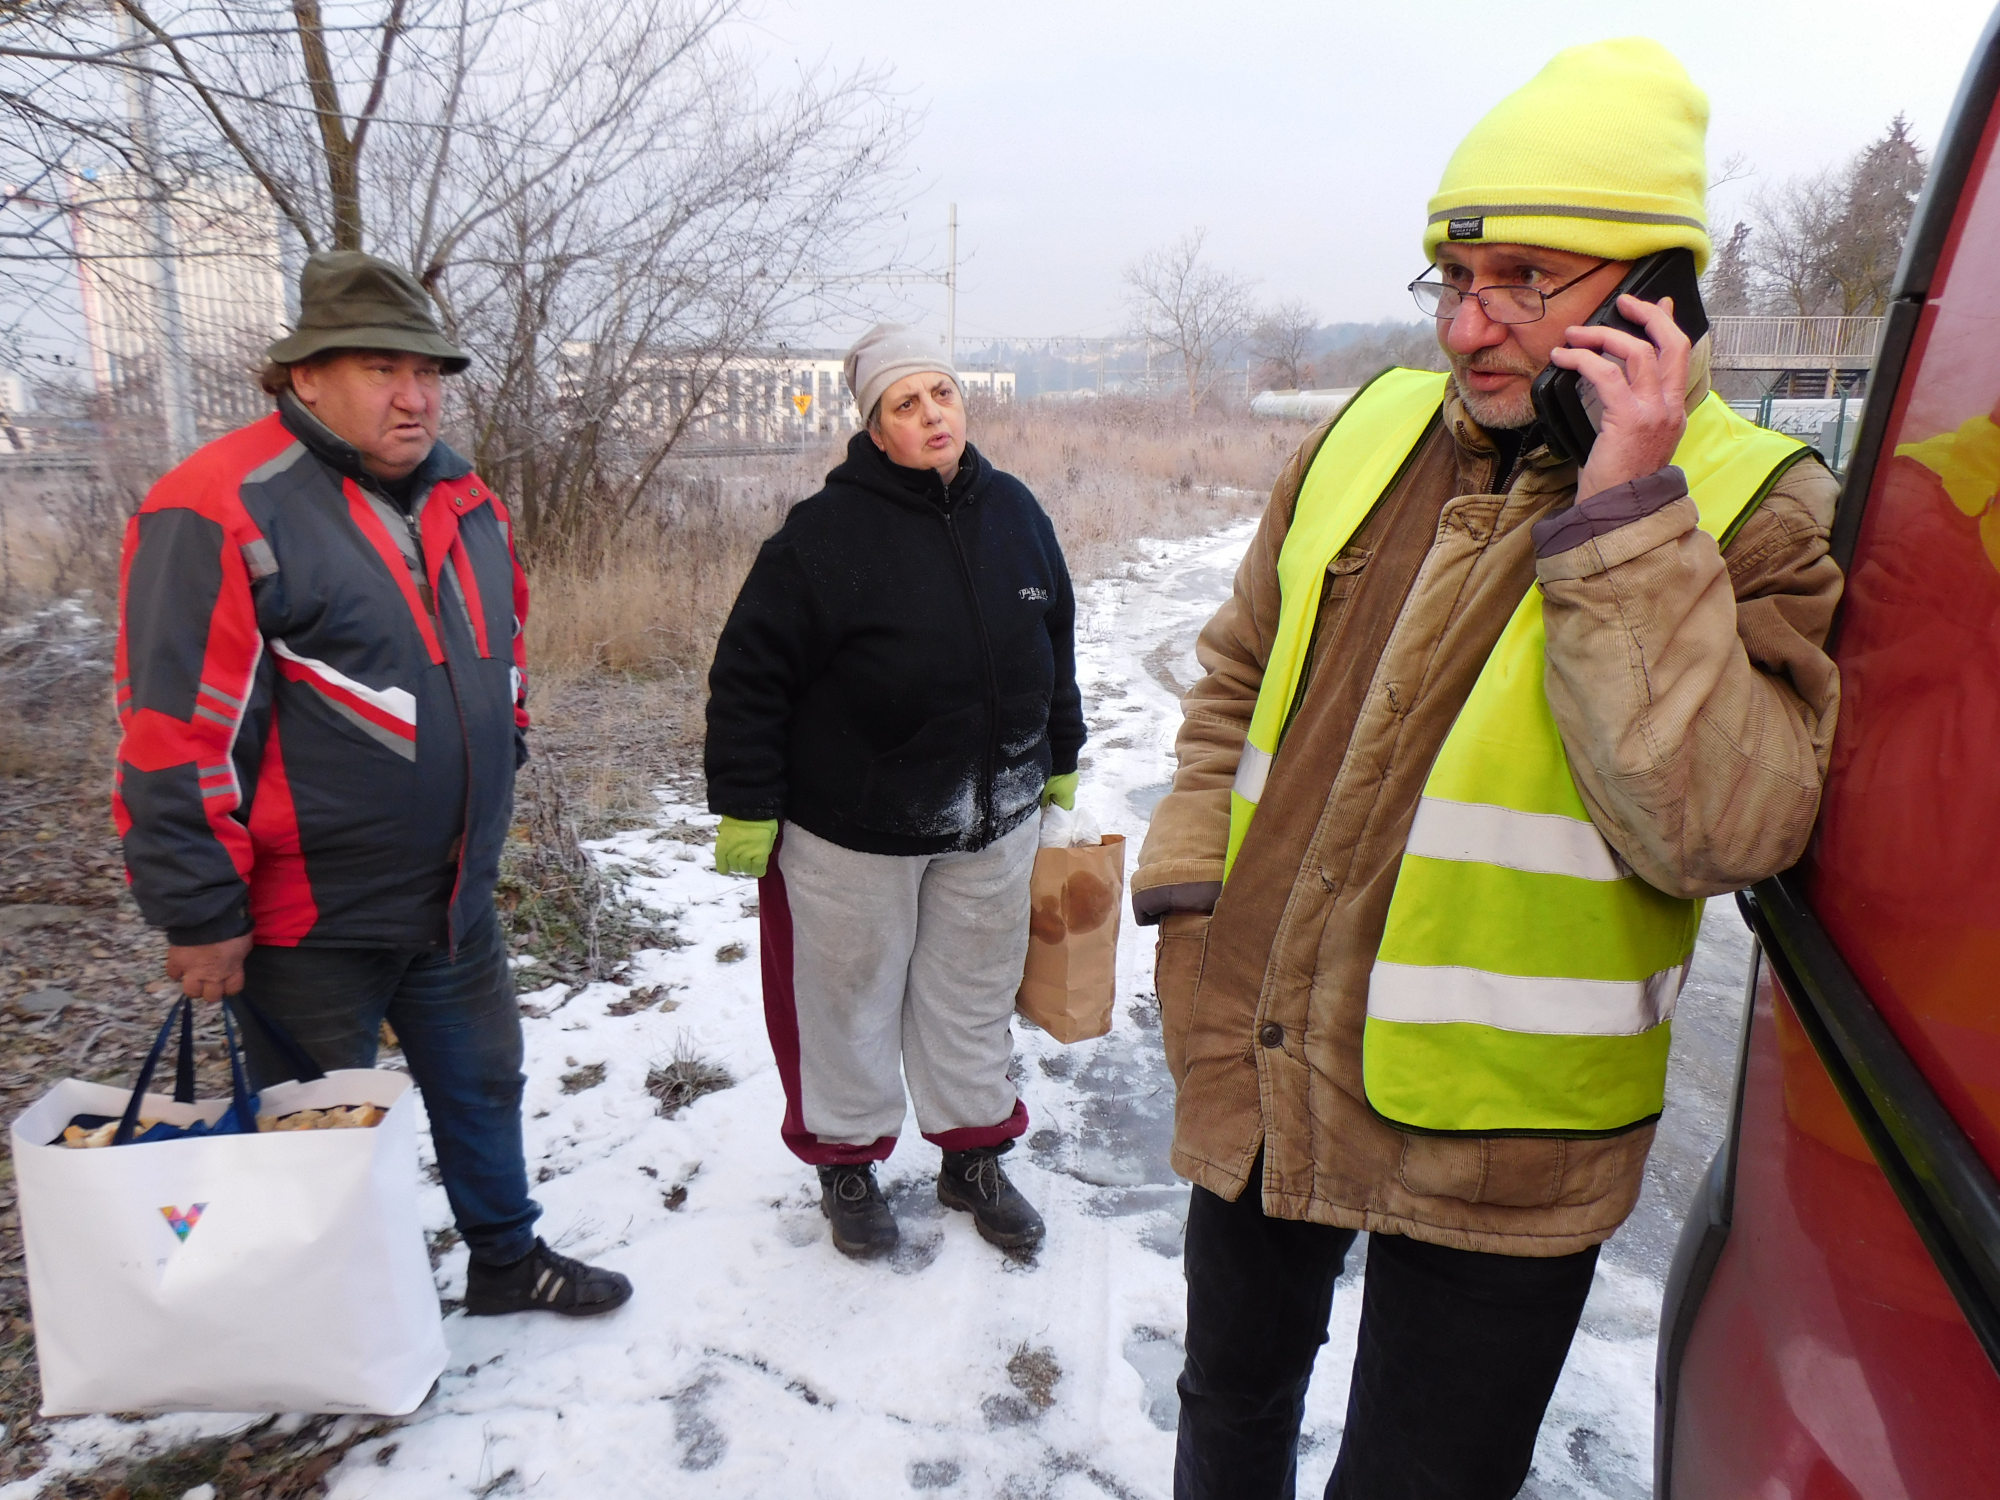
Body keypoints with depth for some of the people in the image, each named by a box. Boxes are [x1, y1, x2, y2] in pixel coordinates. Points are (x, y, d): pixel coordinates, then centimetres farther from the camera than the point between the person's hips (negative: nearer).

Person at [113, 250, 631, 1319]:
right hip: (305, 918, -6)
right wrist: (200, 918, -16)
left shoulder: (465, 501, 6)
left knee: (483, 1080, 20)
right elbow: (177, 737, -19)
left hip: (455, 899, 7)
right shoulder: (221, 514, -18)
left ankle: (507, 1259, 42)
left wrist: (494, 768, 18)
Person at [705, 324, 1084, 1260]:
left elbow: (1054, 642, 14)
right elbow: (750, 673, -12)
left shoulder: (1013, 510, 2)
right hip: (852, 825, -4)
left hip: (992, 820, 5)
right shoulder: (827, 532, -15)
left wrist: (1062, 760, 18)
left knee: (976, 992, 18)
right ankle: (847, 1162, 35)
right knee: (851, 996, 12)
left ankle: (974, 1156, 38)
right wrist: (746, 805, -12)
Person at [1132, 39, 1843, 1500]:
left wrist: (1624, 517, -26)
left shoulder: (1753, 508, -11)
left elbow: (1720, 827, -25)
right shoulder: (1369, 433, 1)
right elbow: (1240, 673, 11)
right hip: (1254, 1076, 4)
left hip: (1489, 1142, -4)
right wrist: (1189, 889, 4)